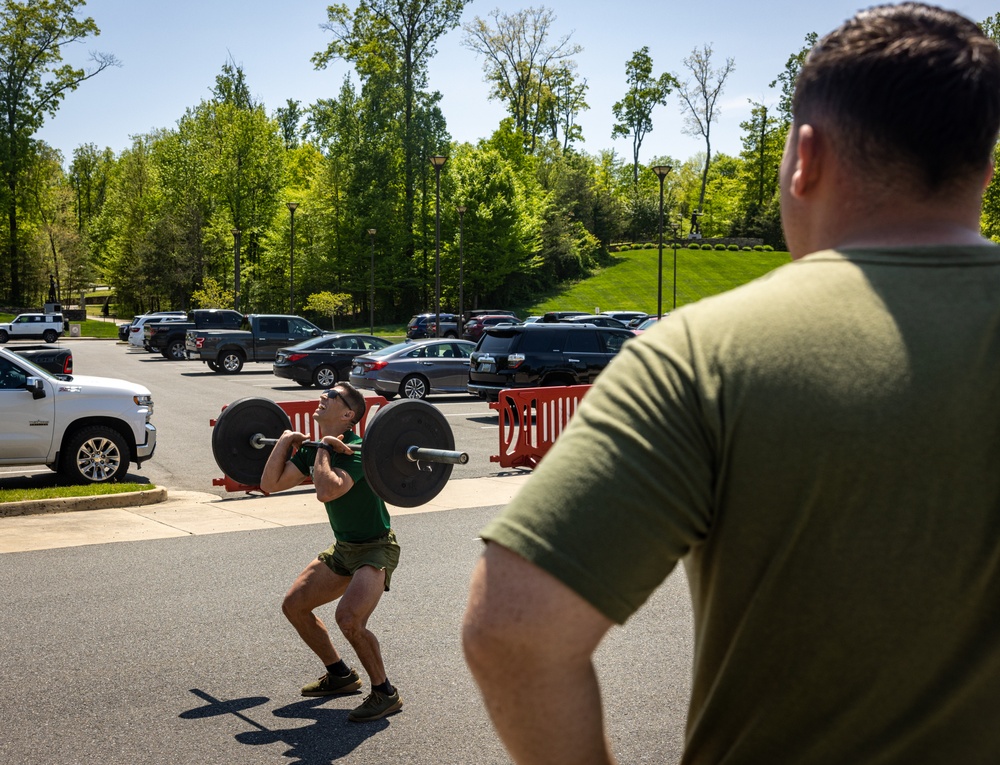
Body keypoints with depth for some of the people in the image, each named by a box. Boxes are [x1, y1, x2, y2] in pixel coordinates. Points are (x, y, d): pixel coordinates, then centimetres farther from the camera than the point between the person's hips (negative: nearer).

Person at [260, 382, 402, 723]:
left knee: (349, 618, -28)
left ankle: (385, 693, -6)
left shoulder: (355, 451, -24)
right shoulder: (314, 450, 1)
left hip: (375, 548, -9)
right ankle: (340, 674, 28)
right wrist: (286, 441, -1)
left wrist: (324, 448, -30)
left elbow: (326, 491, -41)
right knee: (294, 605, 12)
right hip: (343, 547, 9)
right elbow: (270, 484, 1)